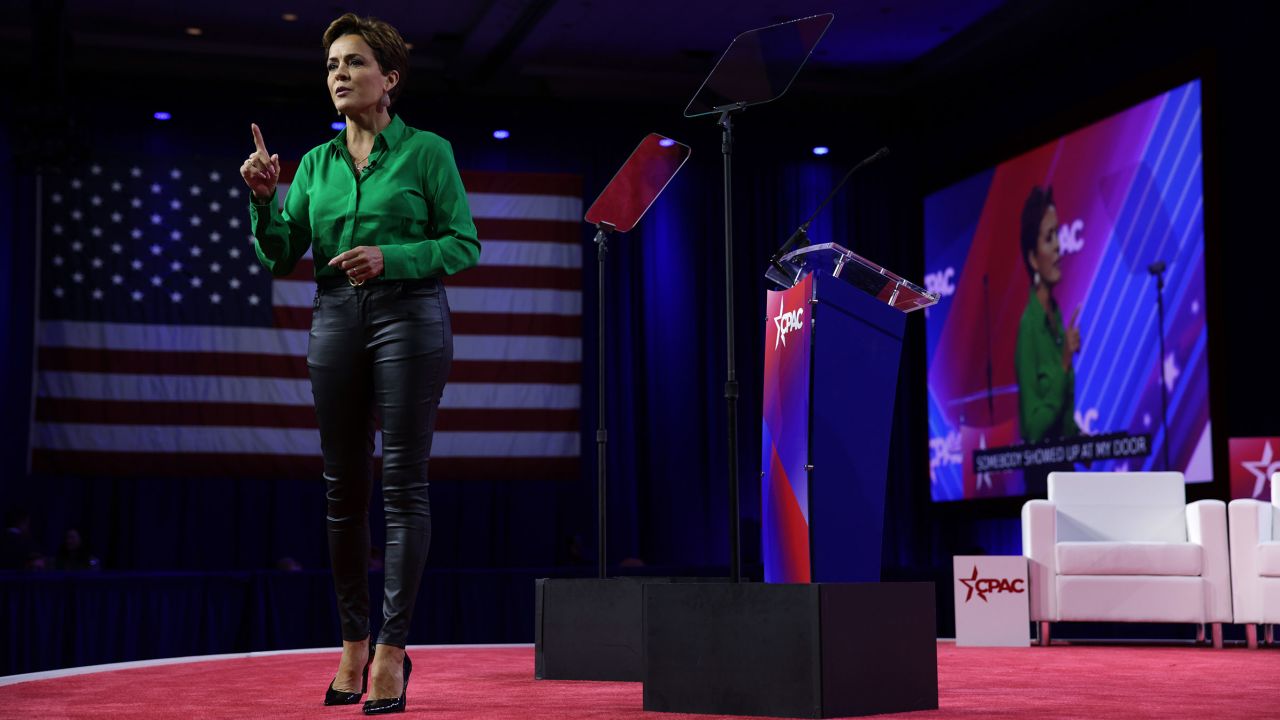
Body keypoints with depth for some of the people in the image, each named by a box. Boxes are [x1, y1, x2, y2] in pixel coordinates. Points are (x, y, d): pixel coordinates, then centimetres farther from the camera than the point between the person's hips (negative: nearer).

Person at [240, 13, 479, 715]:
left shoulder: (428, 151, 2)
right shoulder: (317, 163, 13)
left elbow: (464, 244, -3)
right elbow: (281, 255, 9)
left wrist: (390, 257, -15)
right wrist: (263, 199, -8)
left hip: (410, 316, -4)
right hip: (336, 319, 4)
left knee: (404, 483, -6)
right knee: (343, 485, 5)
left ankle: (392, 648, -2)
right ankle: (352, 640, 17)